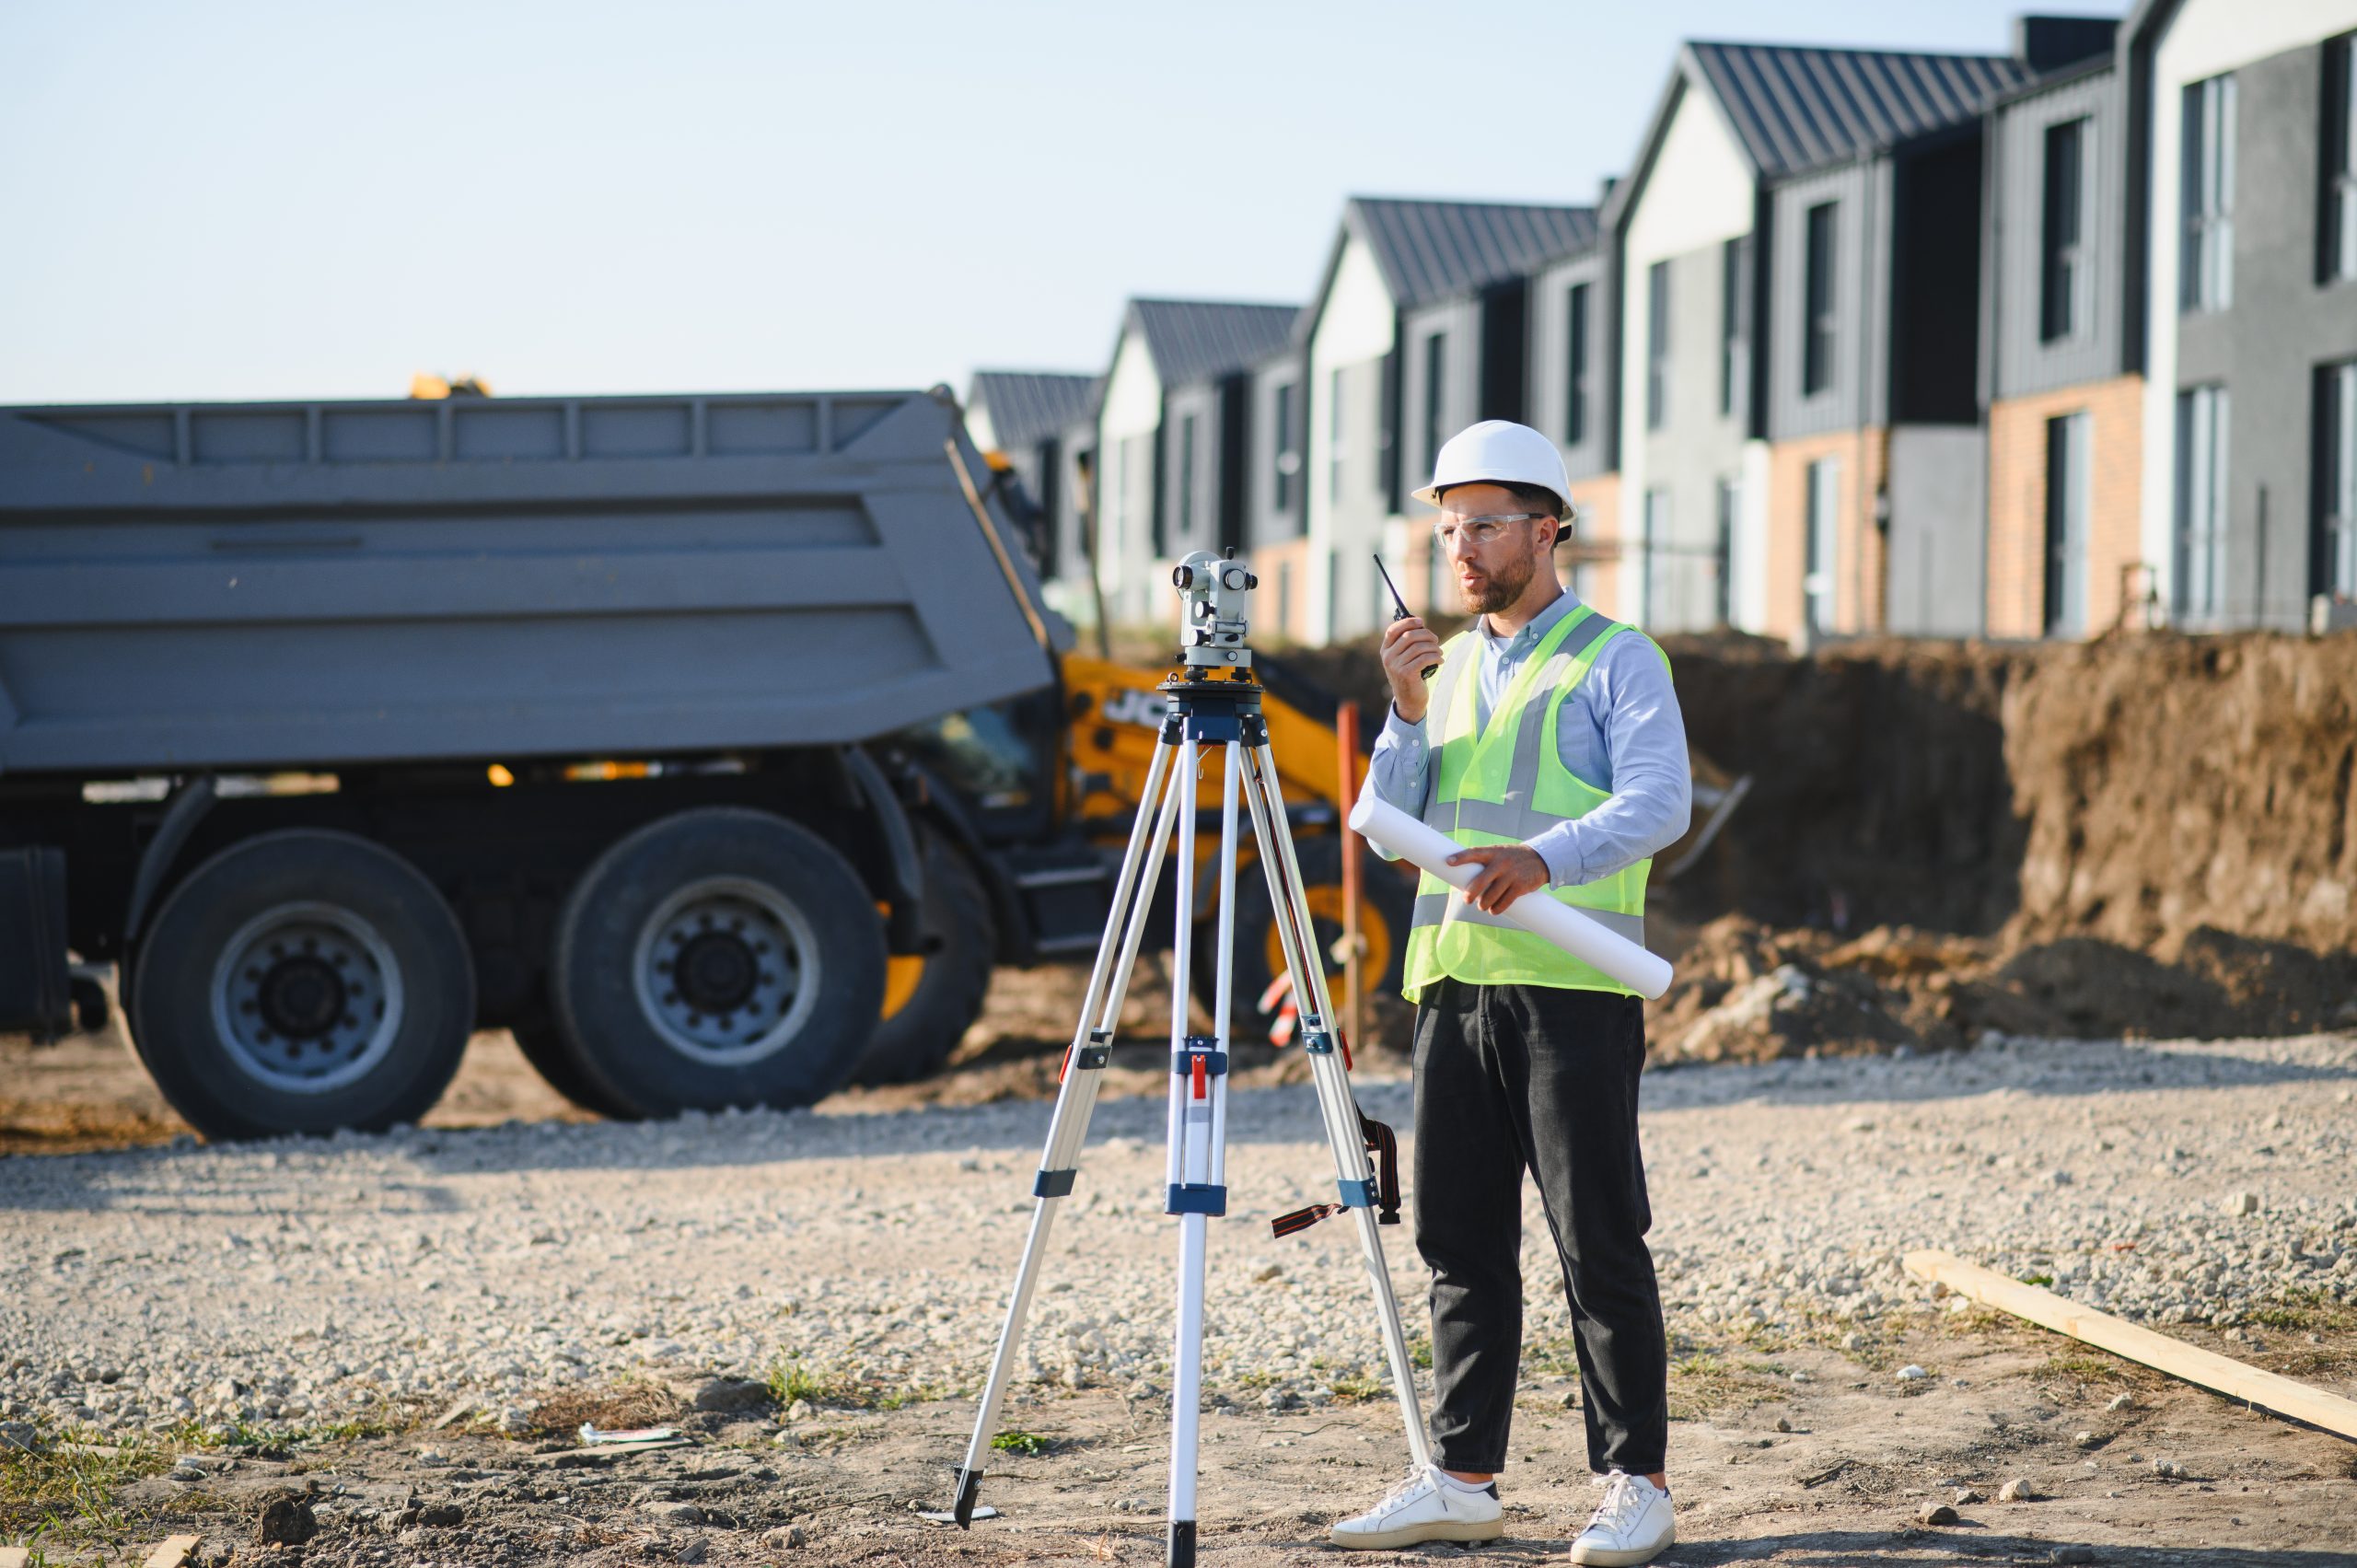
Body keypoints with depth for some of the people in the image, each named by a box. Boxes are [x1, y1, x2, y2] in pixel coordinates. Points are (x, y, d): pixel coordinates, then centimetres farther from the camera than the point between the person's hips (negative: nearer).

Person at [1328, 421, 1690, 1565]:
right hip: (1453, 982, 6)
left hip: (1573, 986, -6)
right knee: (1460, 1242, 8)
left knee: (1599, 1243, -5)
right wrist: (1406, 713, -3)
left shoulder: (1616, 659, -1)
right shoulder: (1449, 666, 18)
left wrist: (1546, 856, -31)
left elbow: (1659, 803, -15)